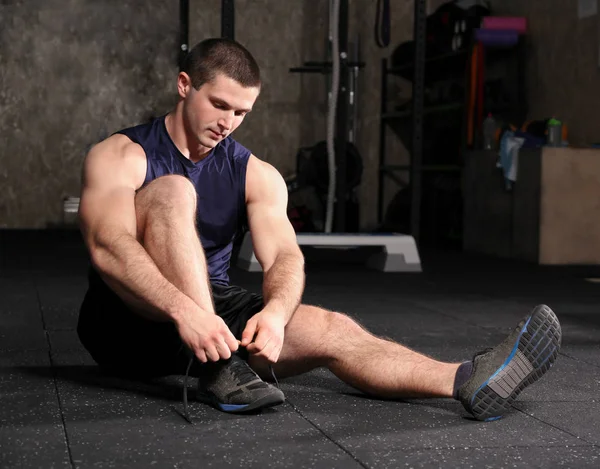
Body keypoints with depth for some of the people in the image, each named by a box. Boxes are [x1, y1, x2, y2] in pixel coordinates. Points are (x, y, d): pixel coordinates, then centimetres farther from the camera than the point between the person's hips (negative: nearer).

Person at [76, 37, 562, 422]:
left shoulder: (257, 175, 4)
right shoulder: (120, 156, -9)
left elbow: (284, 255, -11)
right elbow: (107, 248, -26)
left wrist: (275, 312, -36)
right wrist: (185, 311, -42)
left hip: (213, 311, 4)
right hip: (127, 319, -4)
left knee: (331, 330, -22)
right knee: (172, 191, -30)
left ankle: (470, 381, -38)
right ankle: (217, 370, -37)